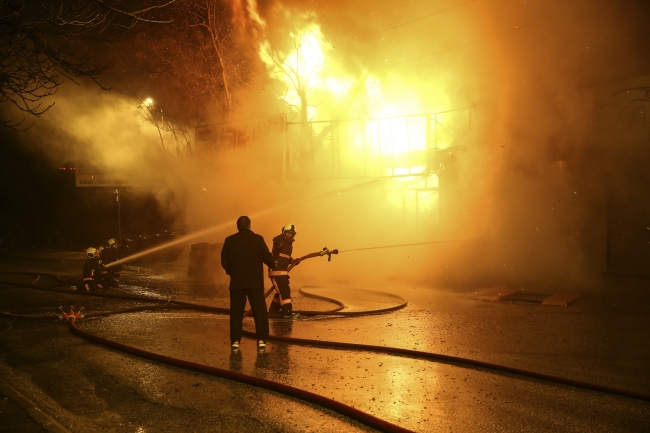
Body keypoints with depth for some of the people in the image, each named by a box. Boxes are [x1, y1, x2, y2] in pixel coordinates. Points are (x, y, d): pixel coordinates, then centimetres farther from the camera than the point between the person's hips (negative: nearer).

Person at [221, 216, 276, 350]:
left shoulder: (230, 240, 2)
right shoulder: (258, 239, -4)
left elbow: (224, 261, 3)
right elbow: (267, 257, -5)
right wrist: (273, 265, 16)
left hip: (237, 282, 2)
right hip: (255, 282, -2)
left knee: (236, 312, 9)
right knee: (260, 311, 3)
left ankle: (235, 341, 7)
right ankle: (261, 340, -2)